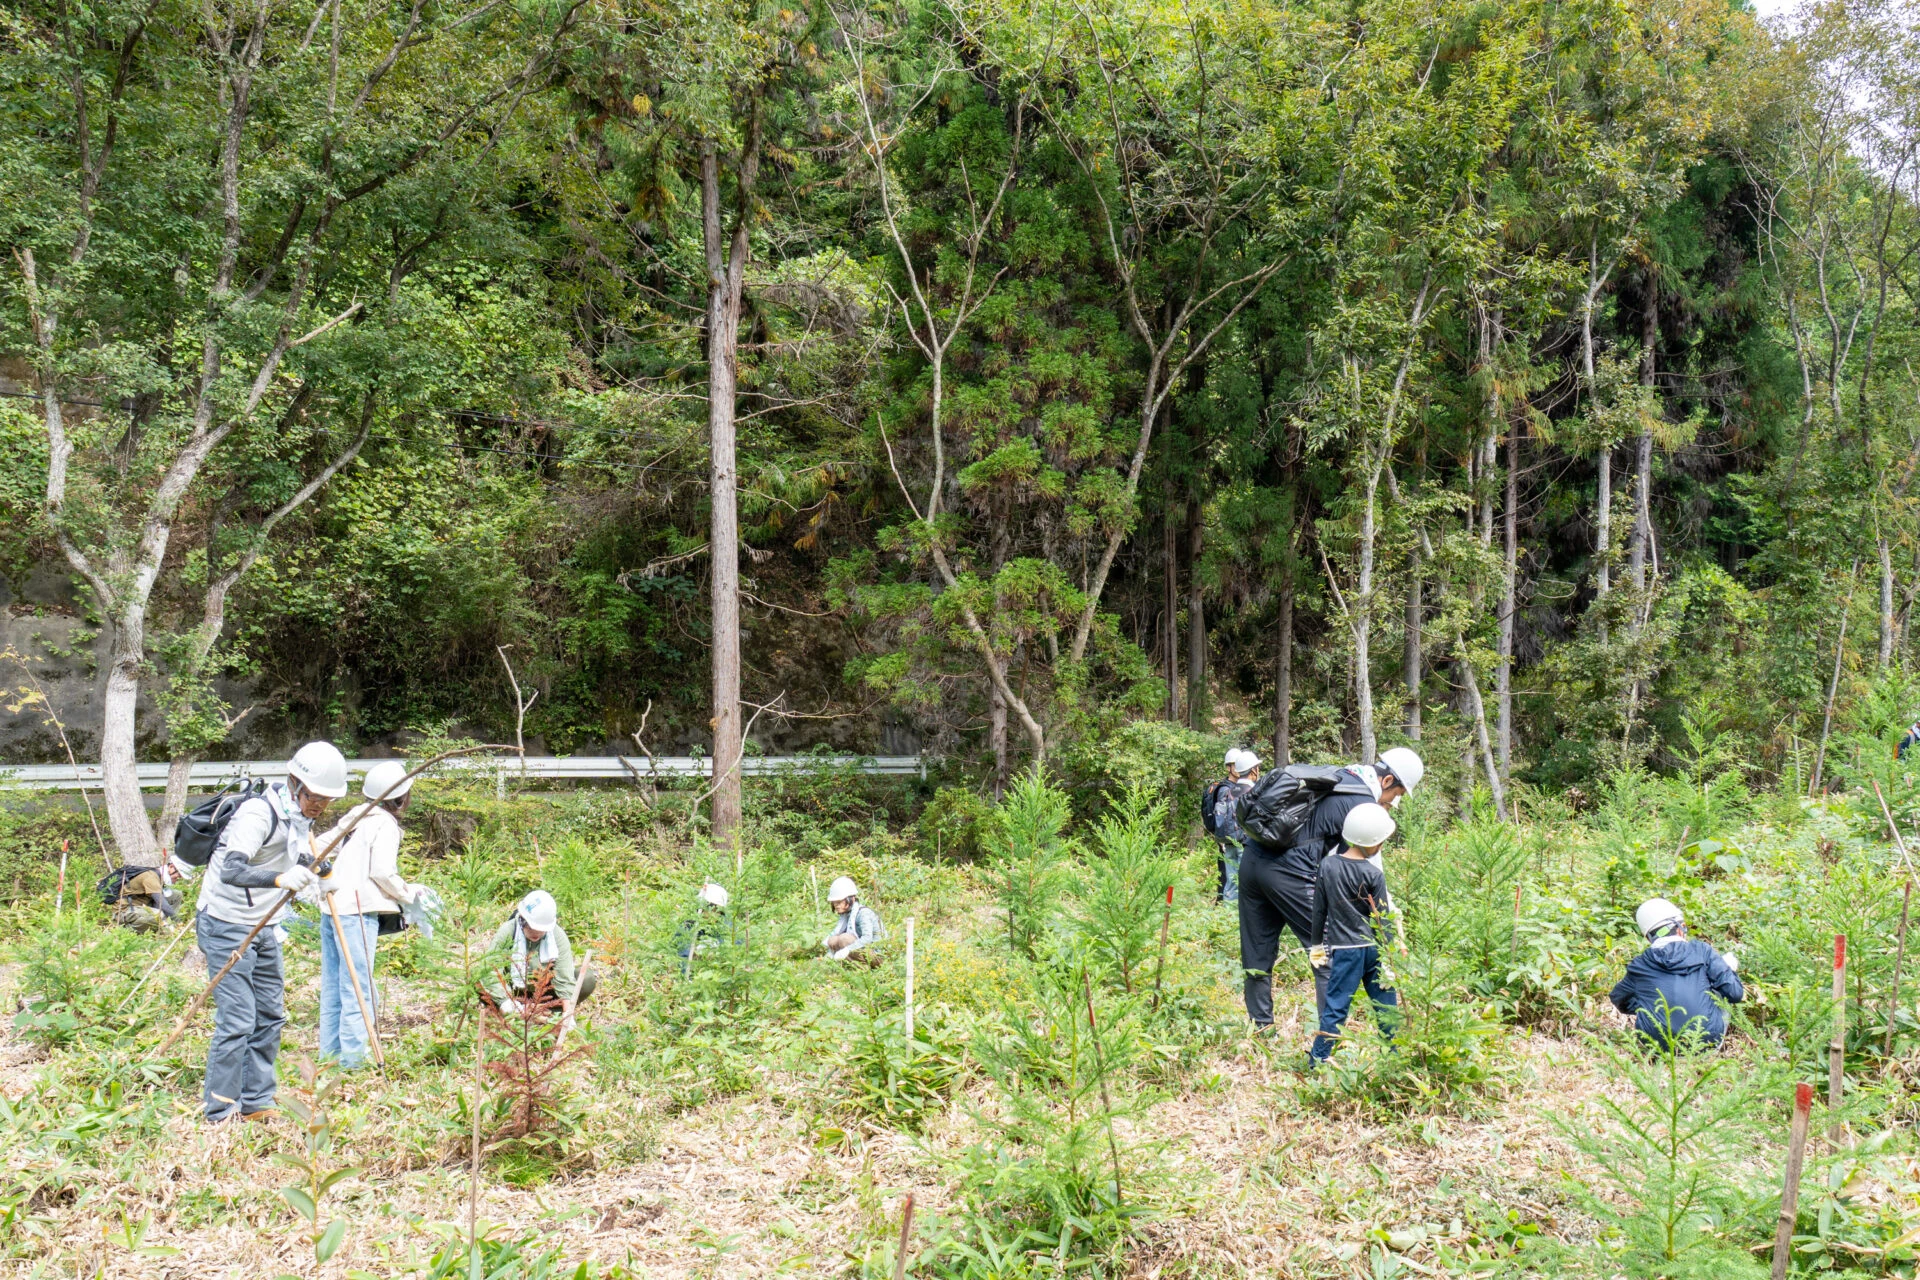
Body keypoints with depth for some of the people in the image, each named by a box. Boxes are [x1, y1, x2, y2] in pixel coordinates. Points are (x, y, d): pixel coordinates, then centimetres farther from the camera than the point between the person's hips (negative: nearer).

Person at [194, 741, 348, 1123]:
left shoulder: (301, 817, 4)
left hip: (264, 928, 9)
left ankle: (256, 1105, 21)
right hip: (226, 925, -9)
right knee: (237, 1020, -10)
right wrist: (280, 879, -54)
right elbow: (231, 870, -39)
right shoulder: (259, 813, -23)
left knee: (270, 1016, 10)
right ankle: (220, 1113, 0)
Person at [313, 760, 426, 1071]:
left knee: (333, 987, 14)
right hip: (356, 911, -9)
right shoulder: (386, 825, -8)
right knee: (357, 987, -7)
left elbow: (321, 846, 19)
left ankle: (330, 1054, 21)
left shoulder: (356, 816, 15)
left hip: (331, 906, 9)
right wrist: (409, 894, -1)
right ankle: (353, 1061, -7)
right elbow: (382, 872, -14)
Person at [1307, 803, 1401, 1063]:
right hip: (1372, 948, -1)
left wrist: (1317, 944, 14)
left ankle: (1318, 1058, 1)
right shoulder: (1374, 875, -8)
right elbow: (1381, 921, -5)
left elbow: (1319, 911, 4)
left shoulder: (1327, 866, -2)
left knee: (1336, 1005, 2)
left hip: (1345, 950, 1)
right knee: (1386, 1004, 12)